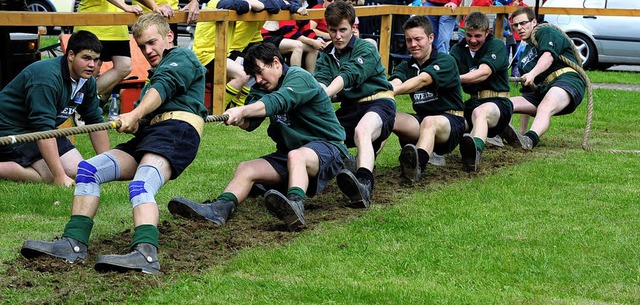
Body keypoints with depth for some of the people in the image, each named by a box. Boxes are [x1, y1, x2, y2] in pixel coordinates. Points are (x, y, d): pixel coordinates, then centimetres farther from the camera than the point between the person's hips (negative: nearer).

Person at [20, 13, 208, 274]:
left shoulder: (182, 58, 11)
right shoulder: (156, 73, 39)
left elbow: (163, 87, -11)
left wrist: (134, 115, -28)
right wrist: (131, 123, 0)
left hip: (176, 128, -9)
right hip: (147, 133, 9)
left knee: (141, 185, -34)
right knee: (87, 169, -5)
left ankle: (145, 253, -57)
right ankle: (74, 243, -15)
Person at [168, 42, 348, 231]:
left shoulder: (299, 77, -10)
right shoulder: (262, 88, 14)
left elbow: (278, 101, -31)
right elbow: (250, 123, -4)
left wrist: (242, 111, -44)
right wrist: (238, 119, -28)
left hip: (327, 147, -8)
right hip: (288, 152, 8)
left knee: (296, 156, -39)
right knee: (245, 169, -11)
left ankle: (296, 205, -64)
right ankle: (220, 208, -36)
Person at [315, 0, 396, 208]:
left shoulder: (366, 50, -5)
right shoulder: (326, 55, 12)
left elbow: (349, 76, -22)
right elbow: (320, 81, -7)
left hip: (378, 103, -8)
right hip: (349, 109, 8)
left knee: (362, 131, -40)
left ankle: (364, 183, -63)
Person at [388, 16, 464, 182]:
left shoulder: (445, 61, -6)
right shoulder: (406, 66, 12)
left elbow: (422, 80, -25)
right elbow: (394, 83, -11)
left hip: (450, 120, -6)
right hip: (420, 118, 6)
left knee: (430, 122, -41)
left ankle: (417, 165, -71)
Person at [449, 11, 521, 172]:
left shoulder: (496, 46, -5)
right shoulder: (458, 50, 10)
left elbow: (483, 73, -23)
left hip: (498, 102, -8)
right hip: (471, 103, 9)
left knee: (480, 112, -43)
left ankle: (476, 149, -71)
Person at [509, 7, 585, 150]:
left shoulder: (546, 32, 10)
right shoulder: (524, 55, 32)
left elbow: (548, 56, -12)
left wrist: (532, 74, -31)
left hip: (567, 80, -8)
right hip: (541, 92, 8)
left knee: (545, 108, -39)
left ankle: (531, 139, -68)